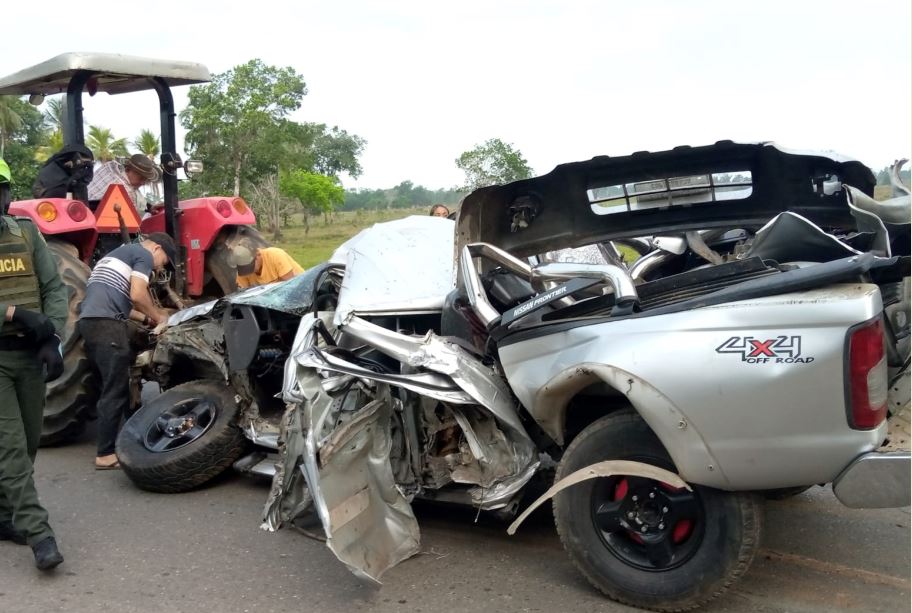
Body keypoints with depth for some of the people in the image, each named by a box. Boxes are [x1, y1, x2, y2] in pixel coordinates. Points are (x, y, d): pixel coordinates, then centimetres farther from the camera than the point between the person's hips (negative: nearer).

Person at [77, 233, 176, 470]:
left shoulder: (120, 254, 33)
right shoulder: (144, 254, 4)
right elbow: (137, 295, -9)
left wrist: (147, 319, 27)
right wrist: (158, 317, 7)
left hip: (88, 321, 10)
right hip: (106, 323, -10)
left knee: (110, 387, 15)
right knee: (115, 390, -7)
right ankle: (106, 454, -6)